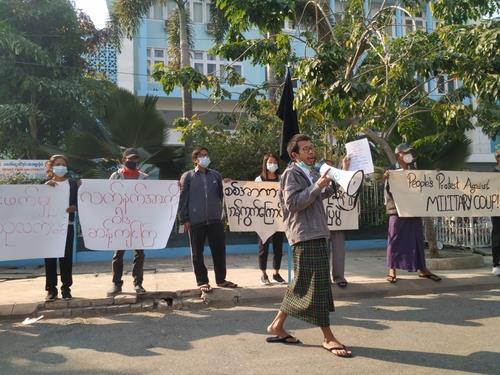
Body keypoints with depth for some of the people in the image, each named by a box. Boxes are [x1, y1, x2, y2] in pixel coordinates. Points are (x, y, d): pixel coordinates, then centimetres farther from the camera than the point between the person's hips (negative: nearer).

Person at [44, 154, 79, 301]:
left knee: (66, 256, 1)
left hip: (67, 224, -1)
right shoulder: (47, 184, 10)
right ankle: (51, 289, 8)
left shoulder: (73, 183, 8)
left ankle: (66, 288, 11)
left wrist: (73, 207, -19)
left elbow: (78, 202, 2)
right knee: (50, 256, 1)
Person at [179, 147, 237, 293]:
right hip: (195, 221, -2)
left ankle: (221, 279, 20)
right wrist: (184, 219, -7)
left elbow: (222, 195, 15)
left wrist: (224, 214, 8)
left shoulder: (216, 175, 12)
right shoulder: (187, 176, 4)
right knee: (197, 253, 4)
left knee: (219, 250, 5)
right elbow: (183, 199, 0)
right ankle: (202, 282, 16)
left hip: (215, 219, 3)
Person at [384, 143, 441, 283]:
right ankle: (392, 270, 5)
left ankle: (422, 269, 19)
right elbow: (387, 191, -8)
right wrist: (386, 180, -27)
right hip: (398, 210, -5)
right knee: (395, 240, -2)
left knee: (417, 239, 9)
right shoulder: (392, 171, -1)